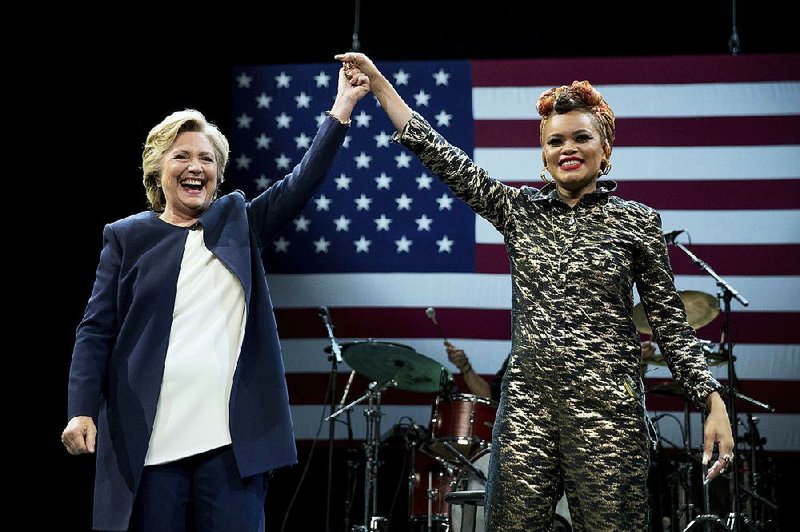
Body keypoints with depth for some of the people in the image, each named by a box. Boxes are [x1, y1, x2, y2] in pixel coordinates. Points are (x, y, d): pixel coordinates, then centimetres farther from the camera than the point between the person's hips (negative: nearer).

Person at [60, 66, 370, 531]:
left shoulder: (239, 223, 13)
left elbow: (303, 182, 1)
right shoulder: (127, 238, 8)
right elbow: (96, 331, 4)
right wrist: (82, 411, -8)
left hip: (232, 440, 1)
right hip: (148, 441, -1)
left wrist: (342, 109, -7)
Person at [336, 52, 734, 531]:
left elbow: (671, 322, 4)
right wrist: (377, 81, 6)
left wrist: (714, 403, -4)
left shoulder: (637, 222, 3)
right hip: (527, 405, 3)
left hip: (607, 408, -2)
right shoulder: (519, 210, 10)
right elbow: (437, 152, 8)